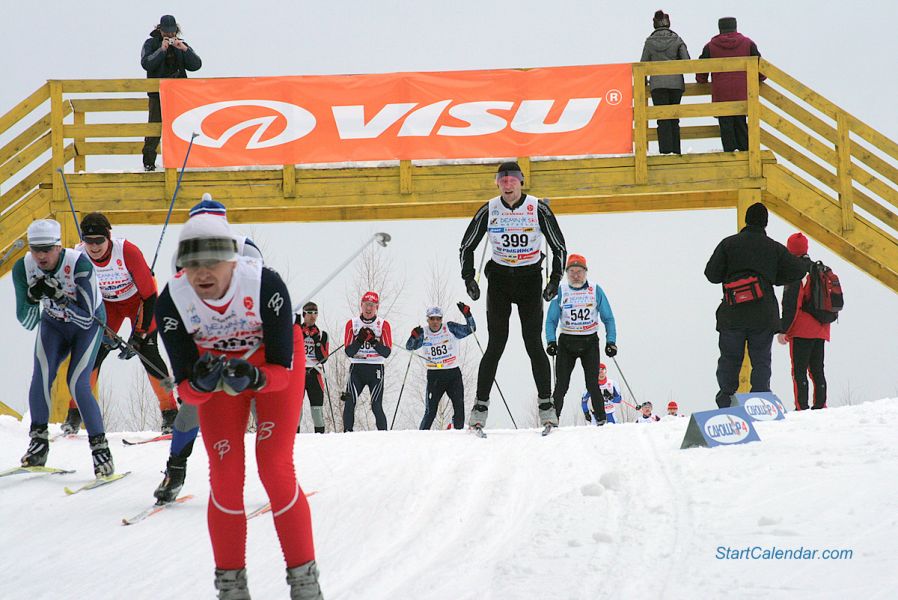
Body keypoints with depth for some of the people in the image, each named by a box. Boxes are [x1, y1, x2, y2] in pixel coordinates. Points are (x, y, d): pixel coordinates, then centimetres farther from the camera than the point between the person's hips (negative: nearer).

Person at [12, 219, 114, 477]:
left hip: (88, 323, -3)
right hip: (53, 323, 3)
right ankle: (39, 441, -6)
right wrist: (33, 298, -37)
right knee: (41, 376, -20)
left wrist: (56, 296, -44)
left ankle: (100, 446, -6)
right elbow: (28, 323, -18)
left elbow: (86, 317, -33)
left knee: (78, 383, -17)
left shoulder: (80, 264, -33)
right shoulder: (23, 268, -22)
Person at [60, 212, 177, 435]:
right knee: (92, 352, -11)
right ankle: (75, 413, -1)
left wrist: (139, 334, -26)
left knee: (148, 354, -15)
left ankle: (170, 413, -4)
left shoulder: (128, 252, -34)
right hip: (106, 303, 3)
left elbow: (149, 294, -25)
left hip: (138, 299, -3)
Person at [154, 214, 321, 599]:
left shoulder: (266, 285, -36)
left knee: (275, 470, -12)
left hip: (273, 363, -2)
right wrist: (202, 384, -46)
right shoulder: (171, 303, -29)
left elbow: (282, 370, -27)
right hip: (217, 367, 2)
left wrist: (253, 378, -48)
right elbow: (185, 390, -24)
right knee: (225, 476, -5)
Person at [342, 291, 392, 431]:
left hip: (376, 369, -1)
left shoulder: (383, 325, 2)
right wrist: (360, 339, -19)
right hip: (356, 368, 1)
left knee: (376, 407, -9)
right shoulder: (352, 323, 5)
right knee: (349, 403, -15)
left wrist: (374, 341, -21)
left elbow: (386, 352, -5)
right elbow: (349, 352, -2)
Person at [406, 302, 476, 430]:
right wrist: (414, 336, -29)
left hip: (453, 373, 0)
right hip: (434, 376, 0)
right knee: (431, 411, -1)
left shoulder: (450, 328, -2)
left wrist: (467, 314, -24)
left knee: (459, 407, -8)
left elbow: (471, 329, -7)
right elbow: (409, 347, -8)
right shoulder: (423, 333, 1)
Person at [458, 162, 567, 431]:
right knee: (496, 345, -5)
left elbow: (559, 247, 0)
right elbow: (466, 247, 6)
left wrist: (555, 279, -10)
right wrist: (469, 278, -6)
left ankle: (546, 405, 1)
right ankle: (480, 405, 0)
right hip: (499, 279, 1)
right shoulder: (489, 211, -4)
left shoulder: (538, 209, -8)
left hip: (530, 279, -1)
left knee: (533, 344, -6)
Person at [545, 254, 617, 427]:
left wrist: (611, 341, -4)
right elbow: (551, 320, 5)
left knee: (593, 385, -7)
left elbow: (608, 318, 7)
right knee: (561, 385, -5)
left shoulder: (595, 290, 2)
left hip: (590, 341, -1)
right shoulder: (560, 291, 3)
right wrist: (551, 341, -10)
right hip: (566, 342, 1)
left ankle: (601, 419, 1)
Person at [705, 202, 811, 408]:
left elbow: (711, 274, -1)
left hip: (732, 316, 0)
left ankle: (726, 404, -1)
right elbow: (795, 271, 6)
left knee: (729, 360, 7)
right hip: (763, 317, 0)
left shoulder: (728, 244, 1)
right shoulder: (774, 248, 3)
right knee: (761, 361, 5)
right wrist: (807, 263, 28)